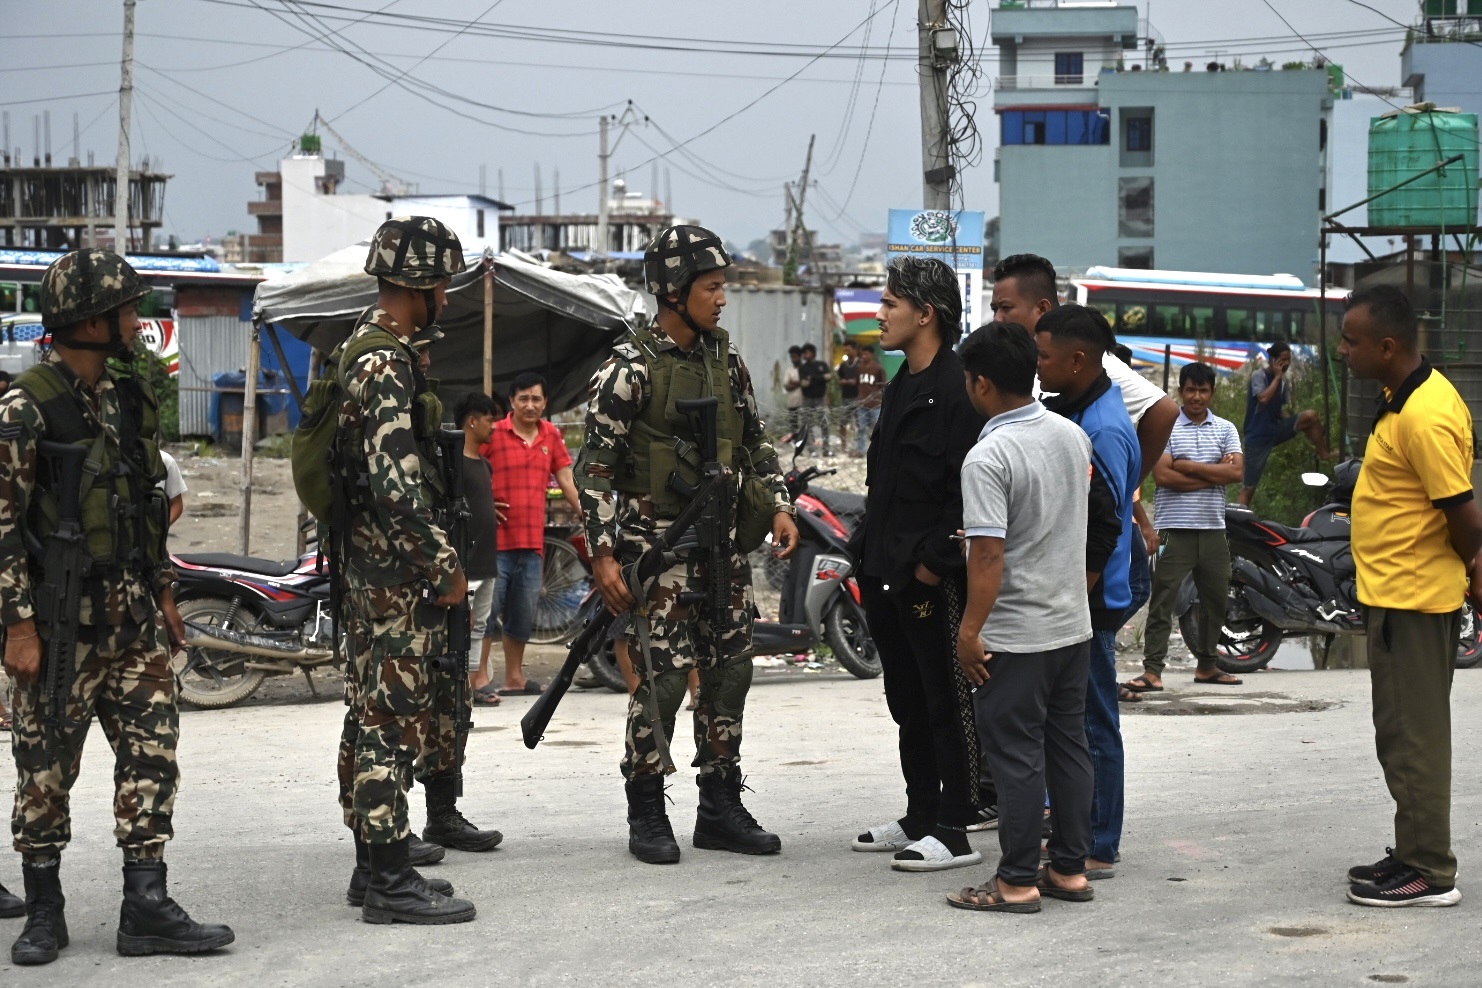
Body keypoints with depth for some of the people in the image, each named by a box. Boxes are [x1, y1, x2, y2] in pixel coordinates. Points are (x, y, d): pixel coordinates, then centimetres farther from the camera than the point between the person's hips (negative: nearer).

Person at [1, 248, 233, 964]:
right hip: (60, 621, -7)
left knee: (152, 751, 2)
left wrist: (163, 594, 18)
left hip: (133, 615, 7)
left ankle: (146, 910, 5)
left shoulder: (130, 398, 11)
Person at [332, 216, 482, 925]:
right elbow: (395, 481, -25)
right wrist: (443, 565, -19)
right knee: (393, 716, -7)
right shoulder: (385, 364, -18)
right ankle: (390, 883, -5)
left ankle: (373, 865, 22)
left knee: (373, 713, 14)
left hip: (370, 566, 11)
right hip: (393, 570, -11)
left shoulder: (362, 349, 15)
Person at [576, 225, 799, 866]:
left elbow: (754, 440, 20)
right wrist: (603, 553, -16)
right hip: (658, 541, -7)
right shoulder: (631, 367, -10)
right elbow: (595, 465, -11)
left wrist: (780, 506, 8)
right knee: (663, 675, -8)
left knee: (729, 670, 7)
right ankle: (647, 815, 4)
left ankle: (720, 810, 16)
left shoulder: (724, 357, 10)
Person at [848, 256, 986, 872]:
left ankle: (954, 832, 1)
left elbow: (971, 491, -21)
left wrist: (935, 561, -21)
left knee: (948, 706, -3)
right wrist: (868, 548, 17)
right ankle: (920, 818, 25)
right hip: (886, 576, 10)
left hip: (932, 579, -10)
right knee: (908, 704, 16)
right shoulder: (902, 387, 17)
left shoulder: (957, 390, -15)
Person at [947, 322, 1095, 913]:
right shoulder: (1073, 436, 3)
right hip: (1073, 625, 7)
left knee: (1017, 757, -1)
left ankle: (1017, 881, 4)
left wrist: (970, 630, -17)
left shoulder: (989, 458, -20)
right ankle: (1070, 869, 20)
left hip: (1014, 637, -7)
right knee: (1068, 747, 14)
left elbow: (988, 555, -23)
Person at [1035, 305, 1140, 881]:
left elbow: (1101, 531, -24)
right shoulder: (1071, 411, 10)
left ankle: (1097, 849, 6)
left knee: (1092, 724, -1)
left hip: (1089, 599, -10)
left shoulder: (1105, 432, -20)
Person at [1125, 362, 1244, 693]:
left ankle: (1207, 666, 26)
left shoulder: (1226, 429, 10)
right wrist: (1214, 474, -9)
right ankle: (1152, 671, -7)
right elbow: (1163, 476, -13)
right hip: (1174, 529, -4)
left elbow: (1236, 471, -5)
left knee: (1215, 600, 12)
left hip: (1213, 529, 4)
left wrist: (1188, 466, -10)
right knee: (1162, 601, -6)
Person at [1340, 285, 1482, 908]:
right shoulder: (1402, 400, 10)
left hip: (1414, 600, -11)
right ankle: (1413, 856, 26)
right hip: (1392, 595, 11)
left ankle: (1429, 873, 2)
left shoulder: (1425, 416, -23)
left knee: (1413, 738, -4)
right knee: (1402, 735, 17)